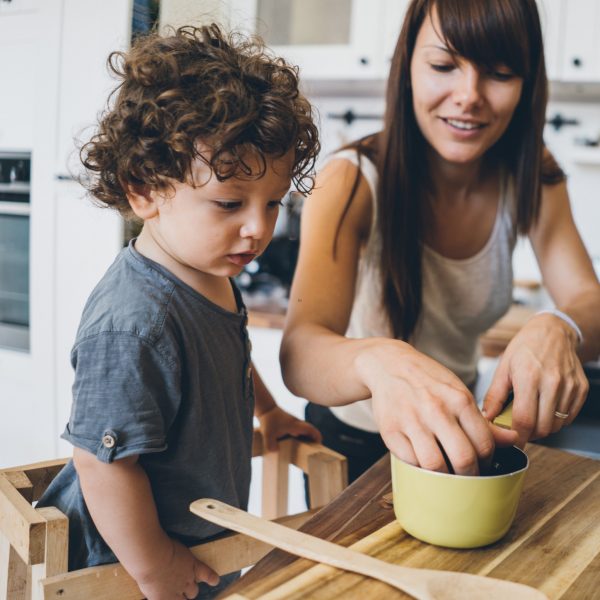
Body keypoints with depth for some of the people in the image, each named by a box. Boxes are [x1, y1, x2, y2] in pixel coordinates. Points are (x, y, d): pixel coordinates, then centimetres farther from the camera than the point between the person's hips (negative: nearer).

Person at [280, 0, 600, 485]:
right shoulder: (352, 182, -23)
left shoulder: (532, 178, -7)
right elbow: (298, 355, -36)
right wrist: (379, 361, -58)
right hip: (354, 437, -3)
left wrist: (559, 331, -42)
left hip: (463, 431, 3)